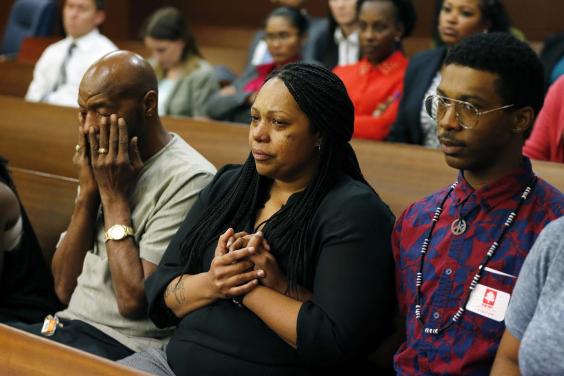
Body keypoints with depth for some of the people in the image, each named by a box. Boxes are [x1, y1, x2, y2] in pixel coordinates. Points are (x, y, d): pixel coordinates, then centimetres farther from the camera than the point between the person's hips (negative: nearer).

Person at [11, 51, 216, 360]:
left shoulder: (188, 178, -14)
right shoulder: (103, 162, 10)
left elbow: (134, 302, -17)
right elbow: (64, 288, 7)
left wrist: (114, 195, -11)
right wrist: (88, 192, -3)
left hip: (124, 346, -7)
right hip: (71, 323, 7)